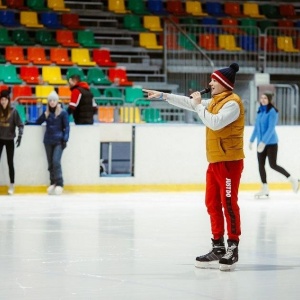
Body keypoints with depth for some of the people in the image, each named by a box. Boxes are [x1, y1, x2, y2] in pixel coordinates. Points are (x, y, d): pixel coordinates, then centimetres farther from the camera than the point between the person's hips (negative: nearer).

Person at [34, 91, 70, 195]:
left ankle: (59, 184, -12)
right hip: (48, 141, 5)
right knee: (50, 163, 6)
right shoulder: (46, 113, 10)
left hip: (58, 141, -5)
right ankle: (53, 183, 14)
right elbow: (38, 122, 20)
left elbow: (66, 127, -2)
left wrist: (65, 139, -9)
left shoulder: (63, 112, -1)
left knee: (56, 161, -16)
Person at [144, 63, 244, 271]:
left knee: (228, 203, -8)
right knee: (213, 203, 9)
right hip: (215, 161, 9)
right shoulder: (214, 101, 15)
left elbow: (215, 123, -26)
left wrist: (199, 105, -16)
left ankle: (233, 248, -6)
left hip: (230, 162, -9)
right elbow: (189, 103, 18)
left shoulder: (232, 103, -15)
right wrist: (163, 95, 16)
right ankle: (218, 246, 14)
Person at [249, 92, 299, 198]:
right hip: (261, 143, 7)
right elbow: (256, 127, 17)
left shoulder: (272, 111, -14)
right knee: (261, 165, 4)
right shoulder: (260, 111, 8)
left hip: (271, 142, -7)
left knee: (273, 165, -6)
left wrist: (263, 142, -26)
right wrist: (251, 140, 20)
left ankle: (292, 179, 11)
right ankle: (265, 189, 11)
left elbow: (271, 128, -20)